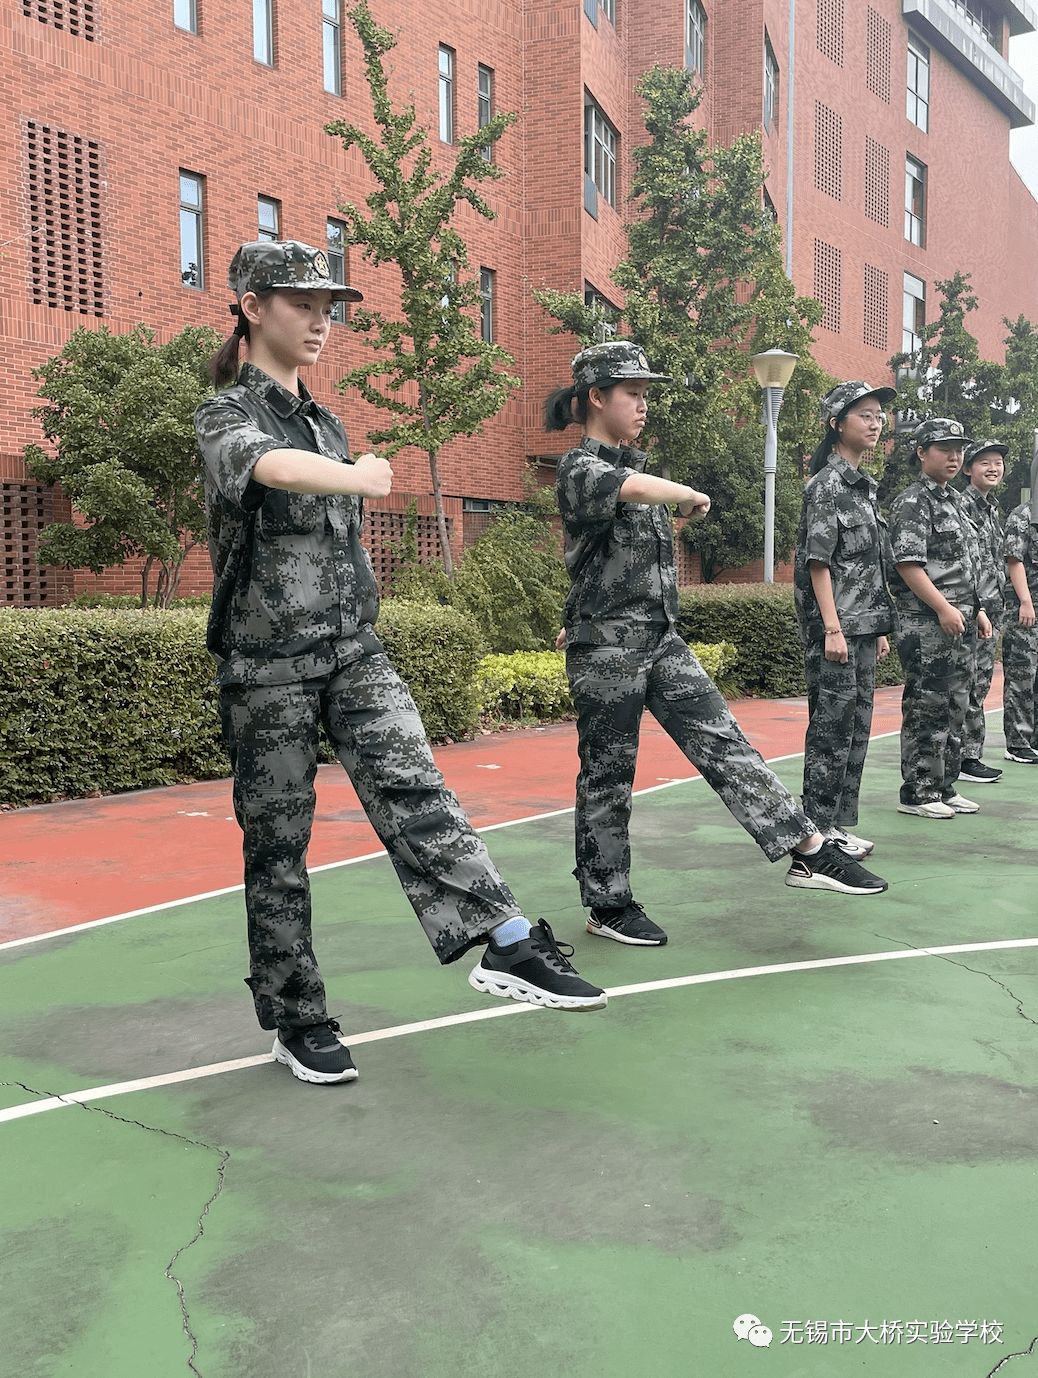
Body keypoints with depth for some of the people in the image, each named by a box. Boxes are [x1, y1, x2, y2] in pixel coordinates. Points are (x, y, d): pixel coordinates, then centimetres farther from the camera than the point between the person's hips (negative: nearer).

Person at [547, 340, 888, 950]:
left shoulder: (638, 462, 17)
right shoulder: (579, 467, -10)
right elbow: (633, 489, -33)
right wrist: (692, 495, -14)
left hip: (663, 640, 7)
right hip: (606, 651, -7)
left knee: (725, 743, 0)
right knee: (607, 777, 3)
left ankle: (810, 852, 0)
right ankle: (608, 904, 16)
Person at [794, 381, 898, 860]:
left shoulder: (864, 486, 17)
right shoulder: (826, 484, -9)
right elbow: (818, 562, -15)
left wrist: (880, 628, 18)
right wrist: (832, 628, -19)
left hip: (863, 627, 9)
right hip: (835, 626, -9)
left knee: (857, 726, 11)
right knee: (832, 725, -5)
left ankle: (839, 825, 19)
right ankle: (818, 830, 4)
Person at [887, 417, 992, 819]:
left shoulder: (953, 500, 20)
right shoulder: (912, 503, -10)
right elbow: (908, 564, -19)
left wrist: (977, 610, 20)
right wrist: (944, 608, -22)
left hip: (960, 624, 10)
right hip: (927, 624, -10)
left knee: (954, 708, 13)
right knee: (927, 710, -5)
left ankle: (945, 788, 21)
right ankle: (917, 794, 2)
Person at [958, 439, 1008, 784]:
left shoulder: (992, 507, 19)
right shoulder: (962, 506, -11)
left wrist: (998, 607, 21)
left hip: (991, 611, 9)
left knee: (980, 682, 11)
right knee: (969, 685, -6)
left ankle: (971, 754, 17)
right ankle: (966, 759, -1)